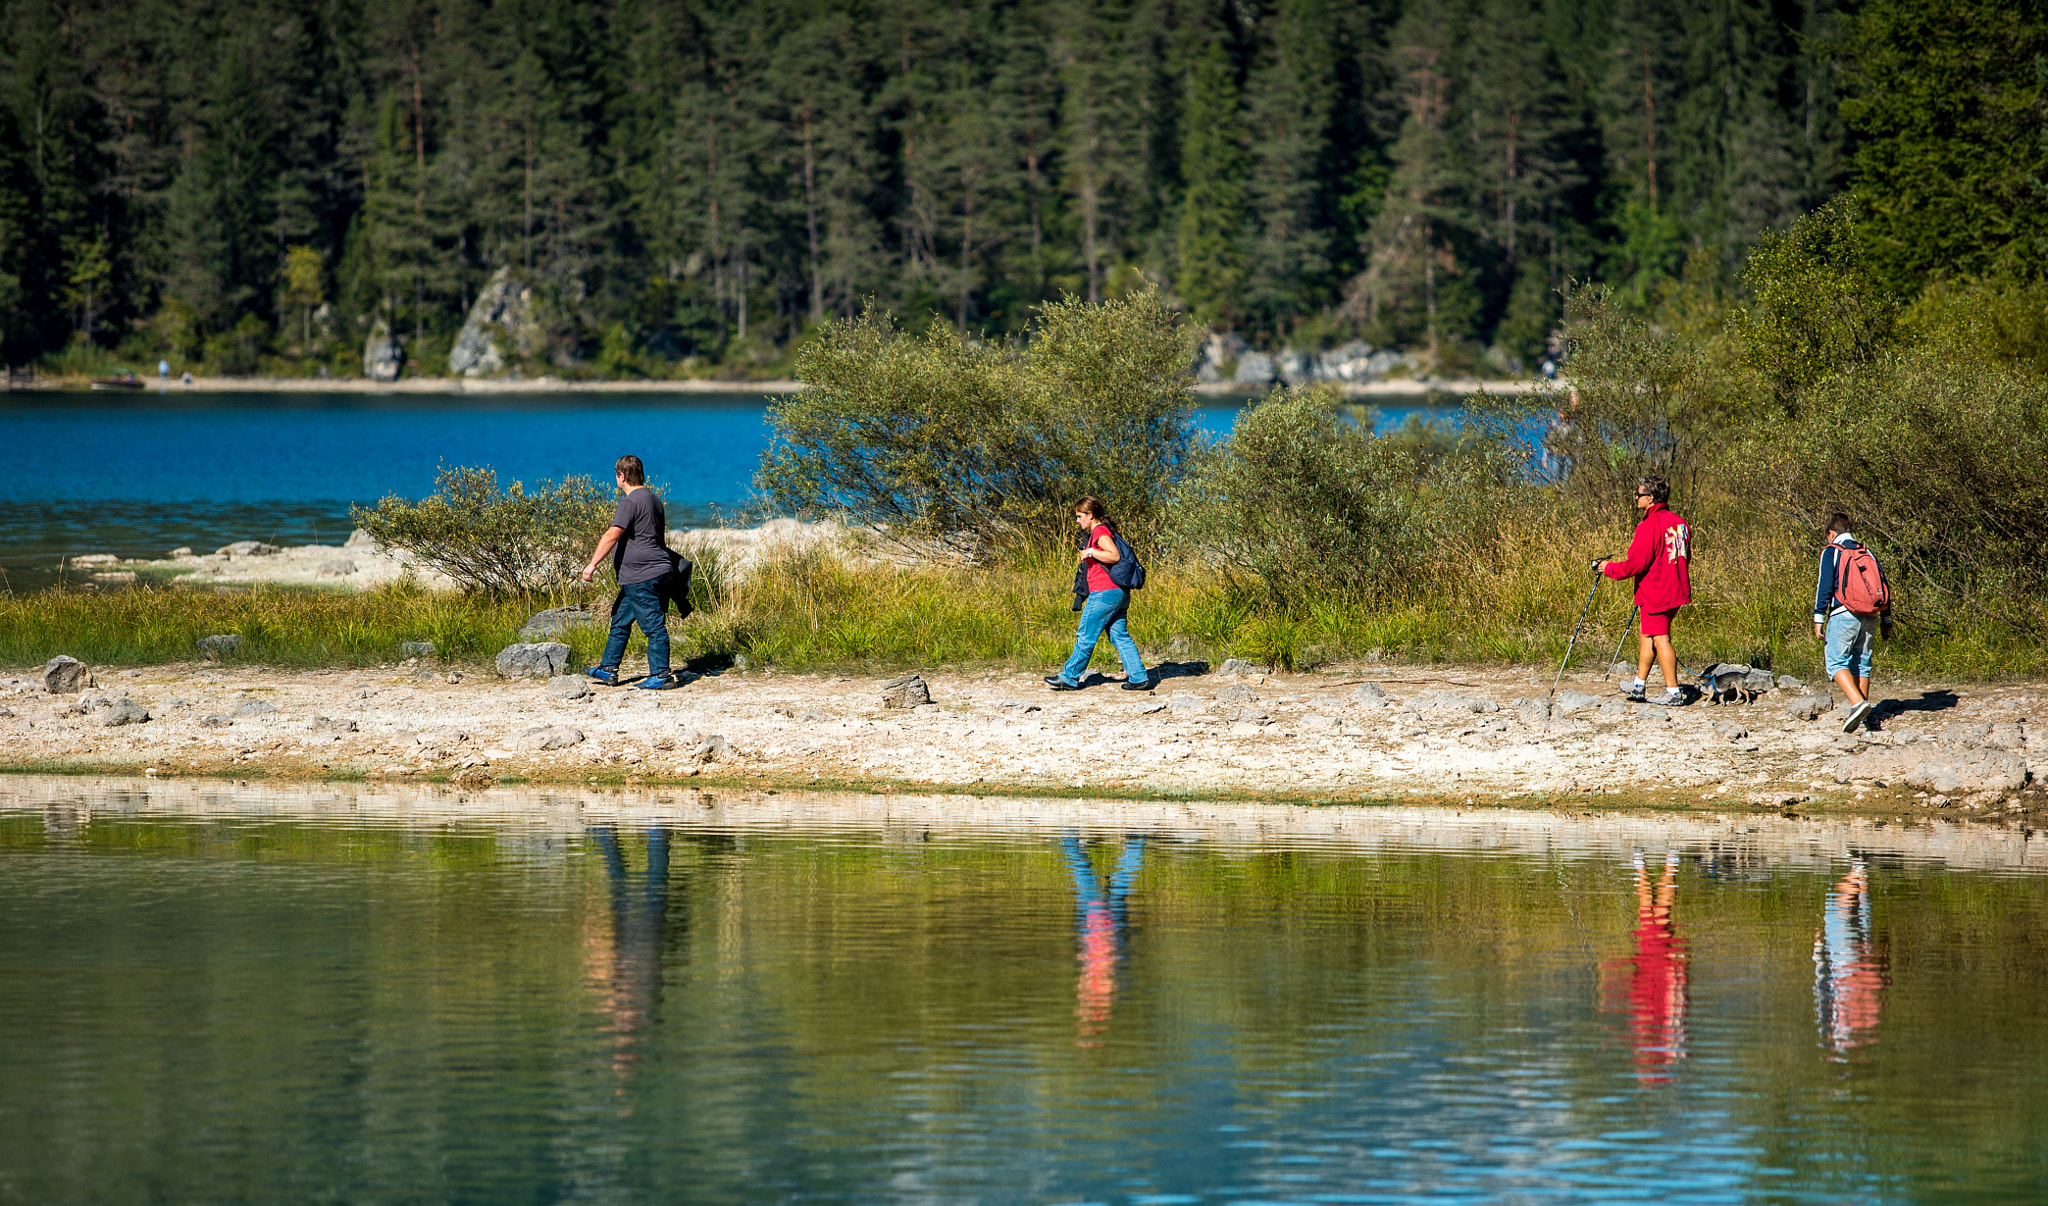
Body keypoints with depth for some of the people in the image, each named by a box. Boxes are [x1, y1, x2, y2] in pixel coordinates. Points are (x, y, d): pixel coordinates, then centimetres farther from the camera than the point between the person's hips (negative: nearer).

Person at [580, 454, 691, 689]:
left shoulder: (631, 502, -16)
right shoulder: (652, 498, 17)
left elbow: (612, 535, -23)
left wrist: (593, 564, -24)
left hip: (643, 577, -10)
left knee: (653, 626, -6)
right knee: (620, 622, 16)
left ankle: (661, 676, -3)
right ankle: (608, 670, 22)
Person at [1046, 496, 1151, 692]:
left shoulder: (1100, 531, -11)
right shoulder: (1101, 532, 19)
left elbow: (1114, 556, -22)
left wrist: (1090, 552, -18)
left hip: (1104, 593, -10)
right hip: (1118, 593, 10)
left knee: (1085, 636, -1)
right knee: (1120, 636, 9)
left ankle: (1069, 678, 7)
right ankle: (1139, 678, 4)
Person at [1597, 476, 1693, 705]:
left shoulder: (1649, 526, -19)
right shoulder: (1678, 522, 7)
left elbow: (1635, 565, -19)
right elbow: (1685, 557, 18)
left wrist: (1609, 568, -2)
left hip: (1655, 593, -9)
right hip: (1676, 590, 9)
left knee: (1660, 640, -2)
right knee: (1647, 636, 18)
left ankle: (1673, 692, -1)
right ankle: (1638, 686, 24)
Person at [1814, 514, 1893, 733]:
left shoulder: (1831, 552, 1)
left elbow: (1825, 586, -7)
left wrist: (1819, 618, -6)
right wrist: (1886, 620, 19)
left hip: (1844, 614, -6)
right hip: (1869, 616, 6)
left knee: (1836, 663, -5)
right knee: (1862, 664, 12)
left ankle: (1858, 702, -26)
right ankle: (1863, 713, 10)